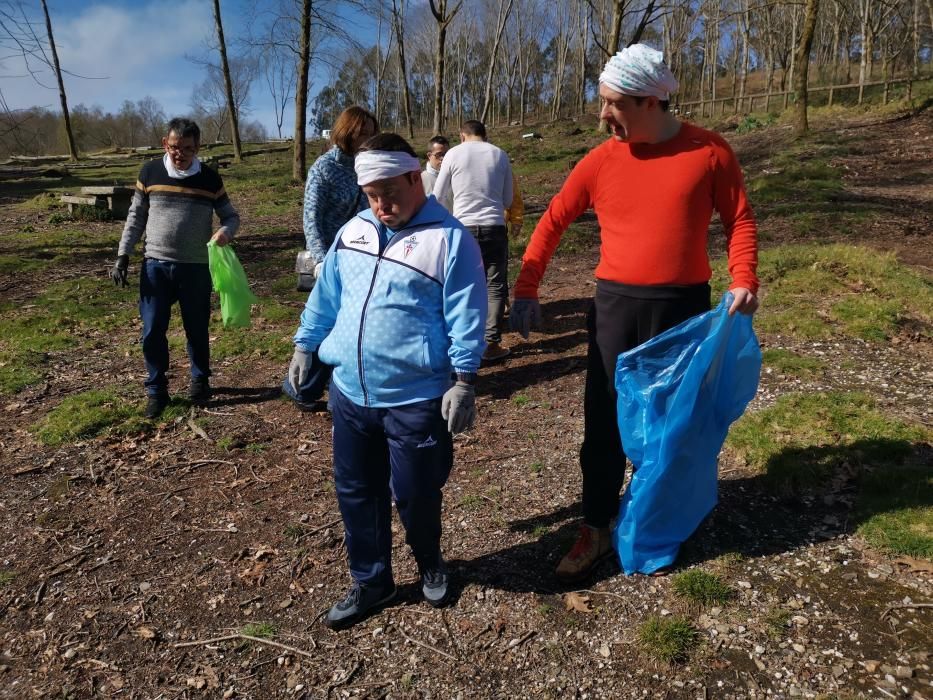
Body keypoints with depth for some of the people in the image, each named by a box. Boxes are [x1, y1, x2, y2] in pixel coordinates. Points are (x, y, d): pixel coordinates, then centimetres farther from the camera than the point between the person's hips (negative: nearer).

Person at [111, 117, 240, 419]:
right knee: (152, 331, 3)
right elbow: (136, 217, 8)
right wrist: (123, 255, 3)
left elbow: (231, 216, 6)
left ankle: (200, 380, 31)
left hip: (196, 268, -1)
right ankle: (156, 390, 18)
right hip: (155, 265, 1)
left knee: (197, 329, 10)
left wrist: (225, 231, -18)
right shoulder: (150, 172, 0)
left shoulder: (210, 179, -2)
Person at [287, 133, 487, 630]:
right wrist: (305, 345, 19)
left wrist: (462, 382, -14)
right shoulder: (352, 233, 10)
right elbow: (325, 297, 18)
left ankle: (429, 563, 39)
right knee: (356, 491, 14)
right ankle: (370, 581, 34)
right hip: (350, 392, 6)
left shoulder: (449, 238, -8)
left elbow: (464, 316, -11)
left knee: (415, 494, 7)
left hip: (416, 398, -5)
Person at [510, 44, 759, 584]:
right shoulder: (601, 161, -1)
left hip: (684, 306, 0)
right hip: (615, 305, 0)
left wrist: (744, 280, -12)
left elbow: (740, 219, 4)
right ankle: (596, 532, 17)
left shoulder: (709, 151, -4)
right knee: (605, 423, 3)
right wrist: (526, 292, -1)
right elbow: (552, 223, 4)